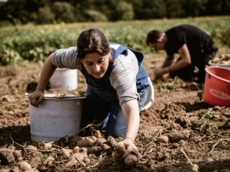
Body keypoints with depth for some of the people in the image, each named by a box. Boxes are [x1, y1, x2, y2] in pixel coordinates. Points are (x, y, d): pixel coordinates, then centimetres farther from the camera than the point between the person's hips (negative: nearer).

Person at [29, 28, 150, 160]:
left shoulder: (121, 66, -47)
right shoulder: (76, 55, -35)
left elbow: (131, 108, -59)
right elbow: (52, 60, -11)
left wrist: (129, 140, -76)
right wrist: (39, 90, -14)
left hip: (134, 87, -4)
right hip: (100, 89, 5)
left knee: (116, 132, -22)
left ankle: (133, 124, 12)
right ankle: (105, 113, 28)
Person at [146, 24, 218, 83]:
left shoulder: (176, 36, -31)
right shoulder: (167, 39, -3)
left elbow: (186, 60, -33)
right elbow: (169, 58, 14)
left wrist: (164, 70, -27)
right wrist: (160, 70, -4)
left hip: (207, 50, -9)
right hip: (194, 51, 9)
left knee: (185, 75, -25)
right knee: (173, 74, 1)